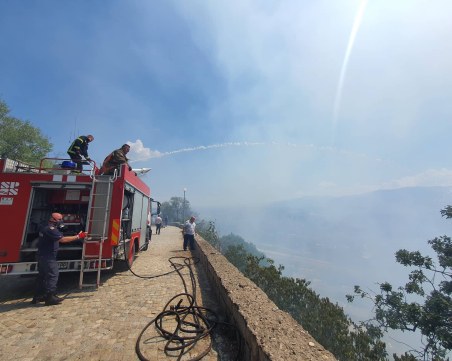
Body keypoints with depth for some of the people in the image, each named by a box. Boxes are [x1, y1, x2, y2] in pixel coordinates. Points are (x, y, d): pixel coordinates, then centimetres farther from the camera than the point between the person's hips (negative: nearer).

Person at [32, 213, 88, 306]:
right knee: (52, 276, -5)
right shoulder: (51, 229, -22)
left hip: (42, 256, 11)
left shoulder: (45, 227, 11)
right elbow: (63, 239, -29)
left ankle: (37, 297, 27)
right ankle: (50, 297, 0)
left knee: (42, 276, 18)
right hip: (48, 257, -11)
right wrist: (78, 236, -27)